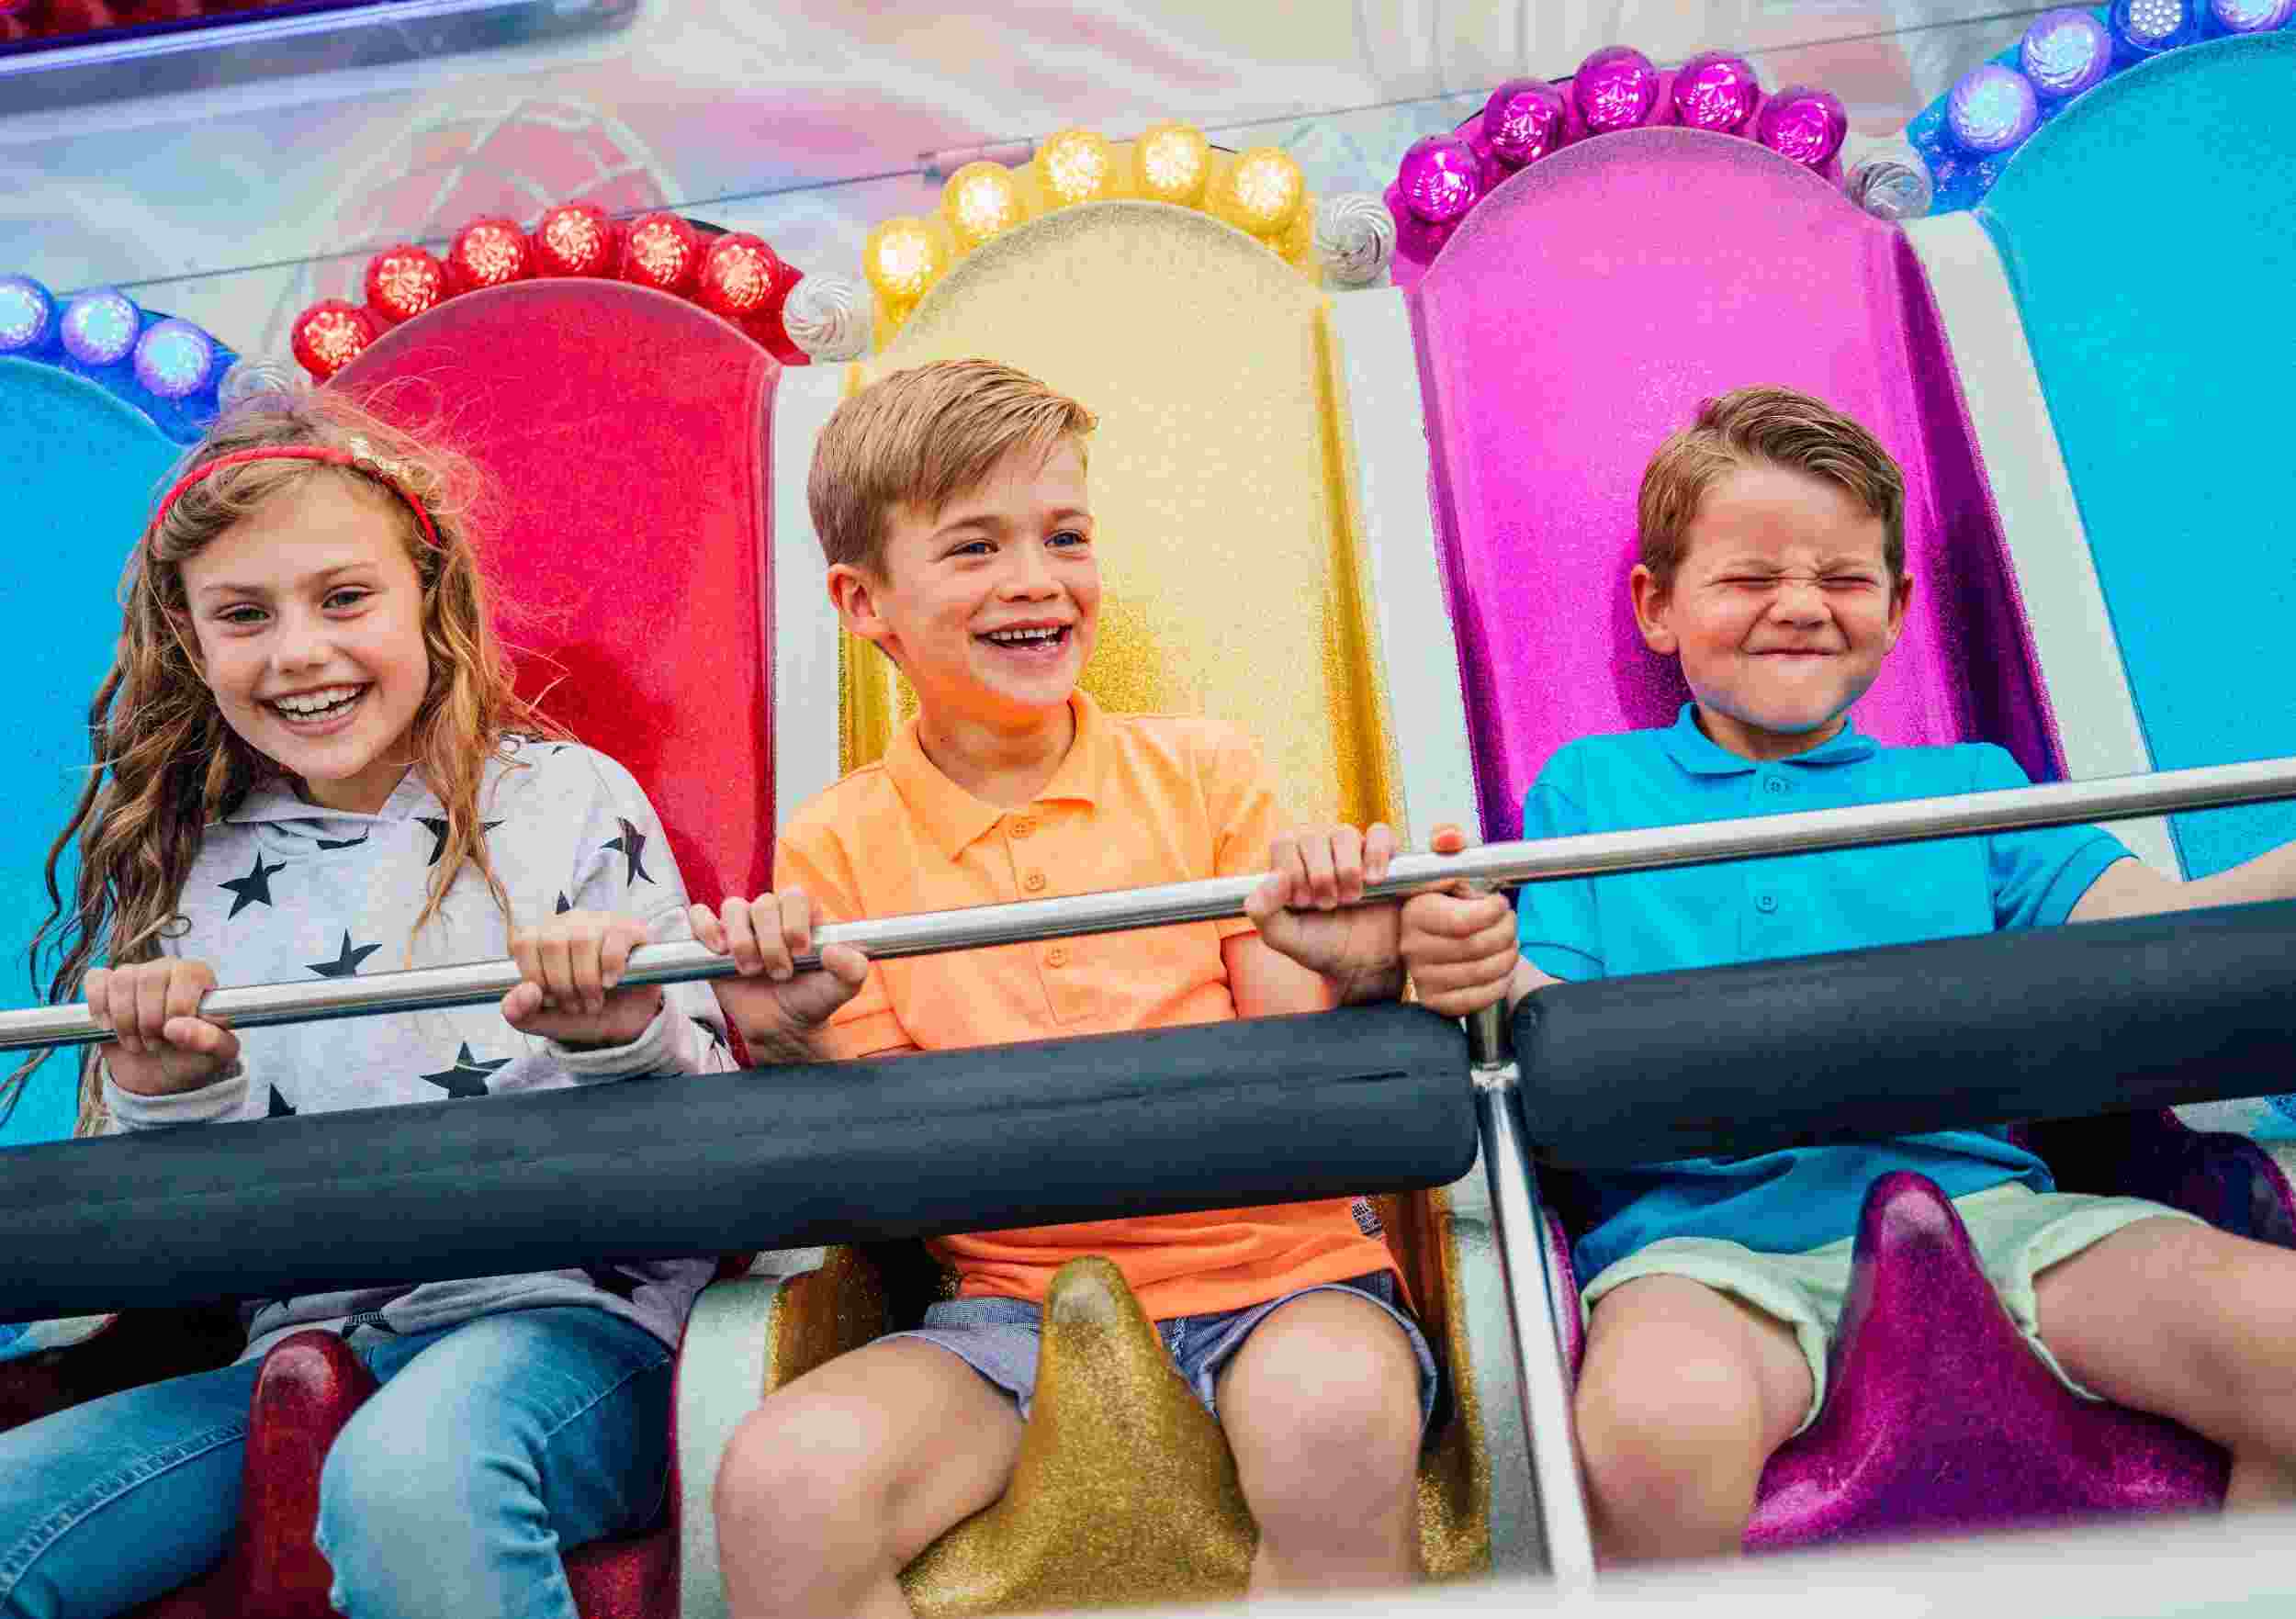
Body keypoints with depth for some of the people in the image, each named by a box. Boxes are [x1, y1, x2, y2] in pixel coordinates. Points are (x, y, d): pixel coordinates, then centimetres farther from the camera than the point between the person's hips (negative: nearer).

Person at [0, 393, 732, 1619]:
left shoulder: (572, 802, 0)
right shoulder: (185, 867, 11)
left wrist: (626, 1040, -20)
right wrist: (168, 1095, -7)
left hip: (566, 1313, -5)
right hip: (301, 1352, 5)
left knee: (407, 1484, -35)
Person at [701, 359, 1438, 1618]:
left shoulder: (1204, 774, 5)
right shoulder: (836, 850, 4)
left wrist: (1349, 981, -19)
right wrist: (794, 1053, -17)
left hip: (1268, 1269, 0)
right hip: (1012, 1302, 1)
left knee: (1333, 1412, -33)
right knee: (780, 1483, -27)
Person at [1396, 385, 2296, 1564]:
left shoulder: (1967, 786, 22)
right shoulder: (1589, 787, 16)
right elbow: (1559, 1023, 5)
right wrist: (1487, 974, -19)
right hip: (1701, 1223, -2)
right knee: (1659, 1416, -36)